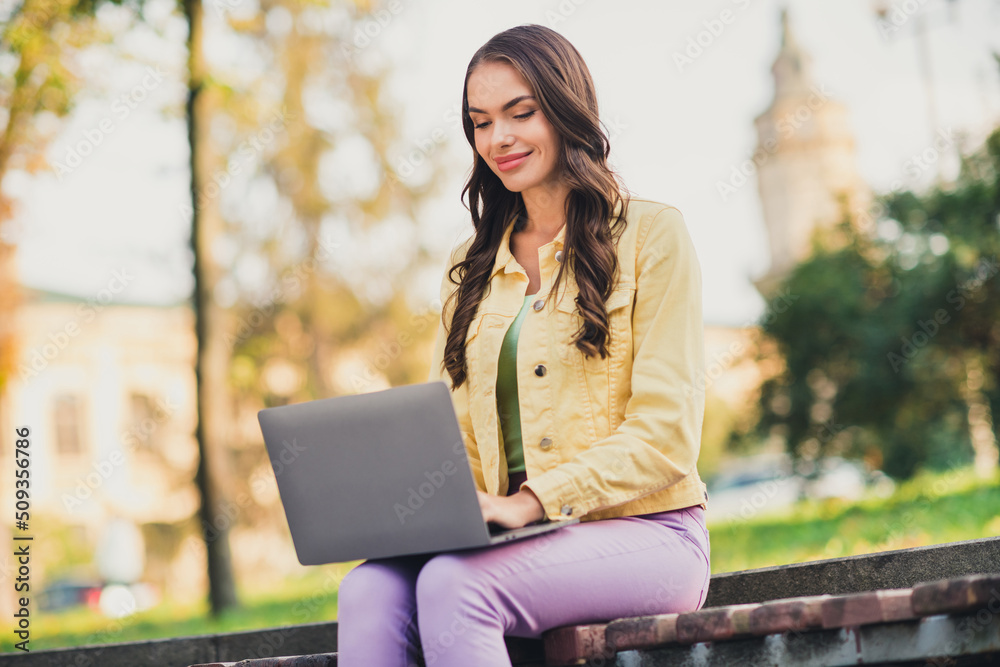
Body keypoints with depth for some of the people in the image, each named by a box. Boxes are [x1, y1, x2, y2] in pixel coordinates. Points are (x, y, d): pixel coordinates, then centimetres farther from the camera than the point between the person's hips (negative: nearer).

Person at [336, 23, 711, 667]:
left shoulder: (651, 233, 3)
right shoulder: (471, 270, 20)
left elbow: (665, 435, -6)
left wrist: (528, 501, -18)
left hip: (643, 533, -4)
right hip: (526, 541, 4)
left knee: (453, 584, -33)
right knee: (369, 590, -27)